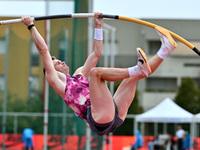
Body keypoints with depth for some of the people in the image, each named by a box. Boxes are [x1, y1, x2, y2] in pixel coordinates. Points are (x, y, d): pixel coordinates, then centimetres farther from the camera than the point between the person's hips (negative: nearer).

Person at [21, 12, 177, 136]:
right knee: (96, 71, -23)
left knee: (133, 75, 13)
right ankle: (138, 69, -32)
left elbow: (96, 53, 40)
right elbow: (43, 50, 10)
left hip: (115, 116, 8)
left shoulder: (79, 74, 36)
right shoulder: (55, 80, 16)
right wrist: (31, 26, 14)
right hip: (98, 118, -8)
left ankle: (165, 50, -4)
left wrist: (98, 26, 39)